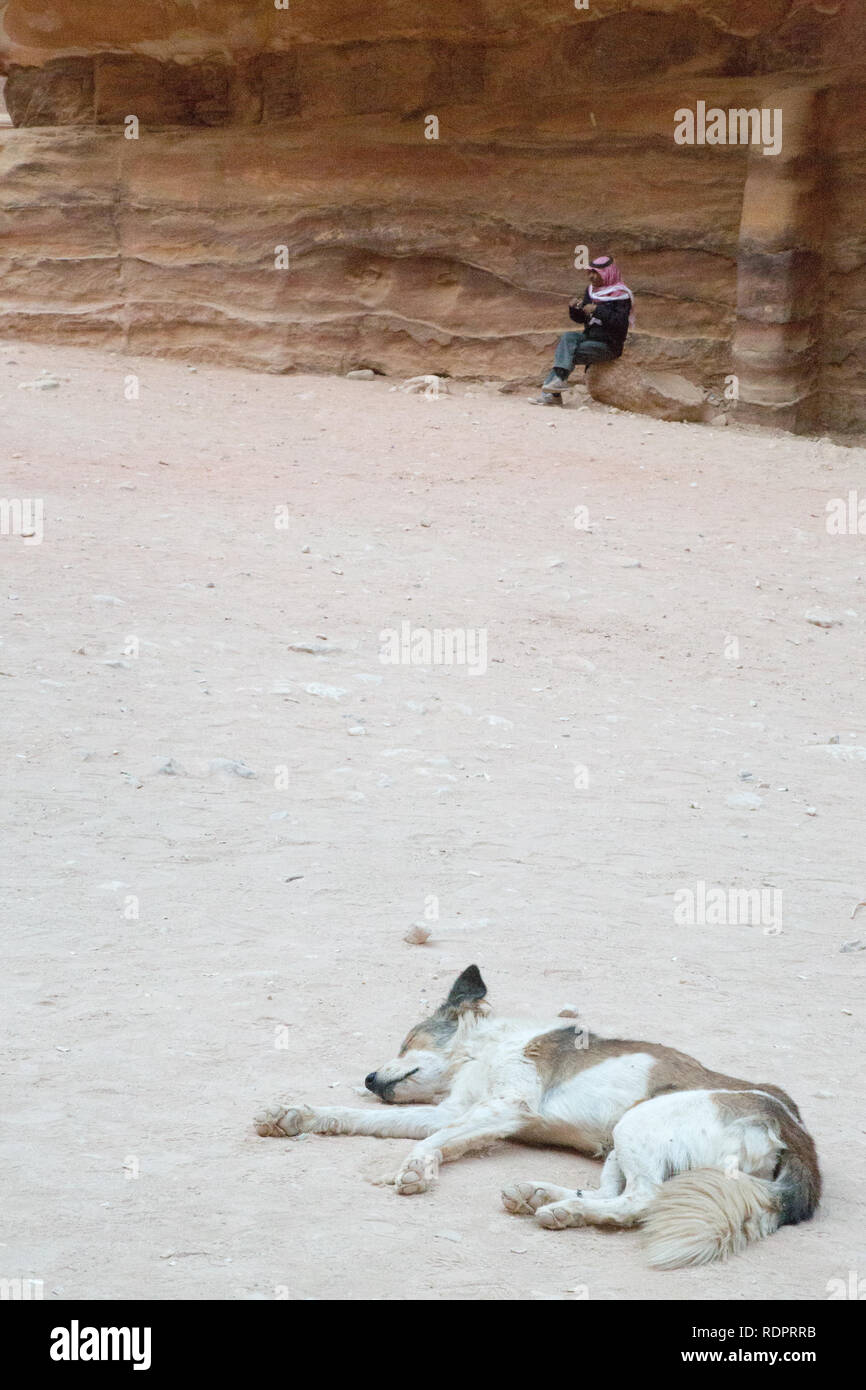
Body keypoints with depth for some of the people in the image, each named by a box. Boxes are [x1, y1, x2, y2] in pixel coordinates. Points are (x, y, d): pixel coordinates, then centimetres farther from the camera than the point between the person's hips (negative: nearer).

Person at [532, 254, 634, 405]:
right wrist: (574, 309, -7)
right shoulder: (591, 291, 12)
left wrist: (598, 310, -26)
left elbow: (621, 323, -22)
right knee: (567, 337, -20)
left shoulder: (620, 295, -11)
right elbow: (580, 319, 15)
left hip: (609, 345, -7)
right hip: (590, 336, 7)